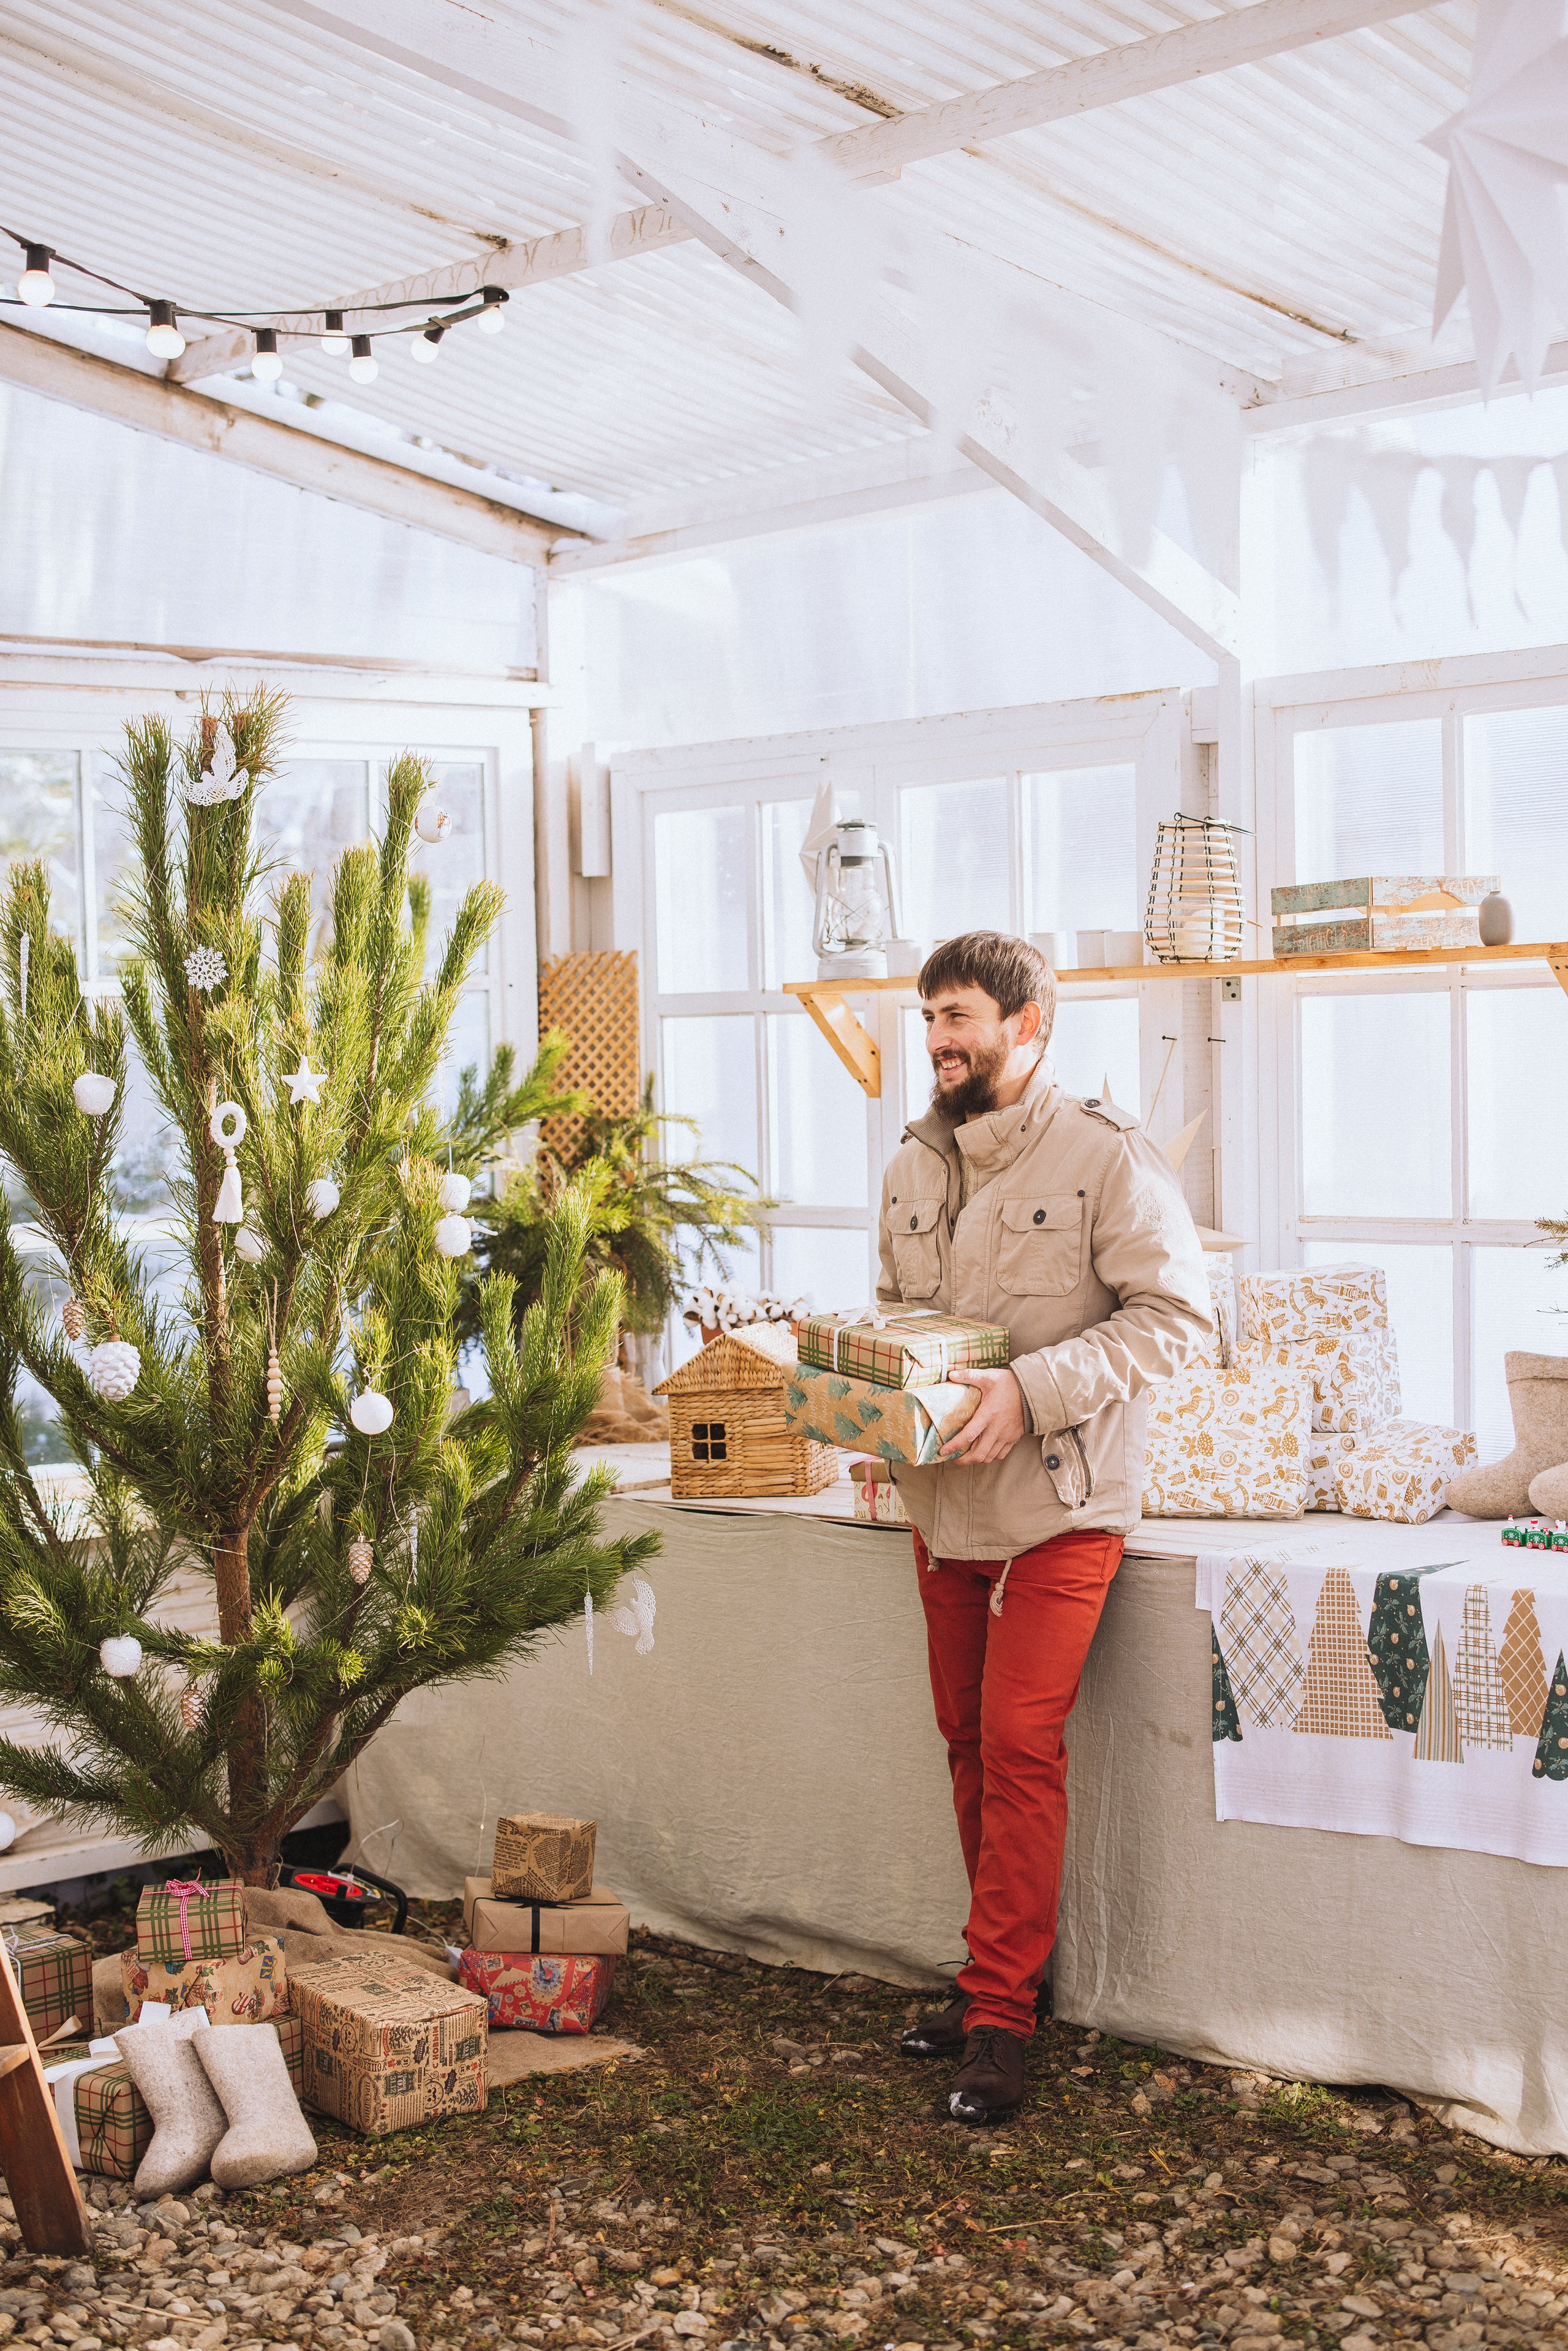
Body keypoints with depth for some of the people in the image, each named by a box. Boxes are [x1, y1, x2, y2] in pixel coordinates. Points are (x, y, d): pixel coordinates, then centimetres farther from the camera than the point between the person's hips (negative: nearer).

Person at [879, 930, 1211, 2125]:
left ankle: (1001, 2015, 0)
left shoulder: (1106, 1152, -10)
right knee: (970, 1742, 11)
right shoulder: (915, 1164, 11)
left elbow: (1177, 1312, -13)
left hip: (1060, 1503, -6)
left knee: (1020, 1745, -8)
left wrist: (1033, 1391, -21)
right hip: (944, 1502, 6)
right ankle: (1001, 1976, 25)